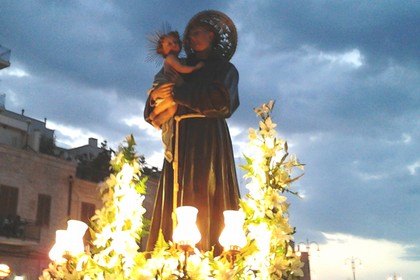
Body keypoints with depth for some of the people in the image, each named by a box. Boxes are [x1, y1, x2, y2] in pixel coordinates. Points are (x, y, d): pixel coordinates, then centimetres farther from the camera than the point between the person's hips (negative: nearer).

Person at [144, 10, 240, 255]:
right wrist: (155, 96, -3)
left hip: (209, 140, -4)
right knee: (177, 203, -7)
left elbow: (220, 99, -9)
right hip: (181, 143, 4)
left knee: (207, 199, -15)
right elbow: (152, 114, 19)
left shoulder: (225, 69, 14)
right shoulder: (182, 70, 25)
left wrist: (177, 93, -8)